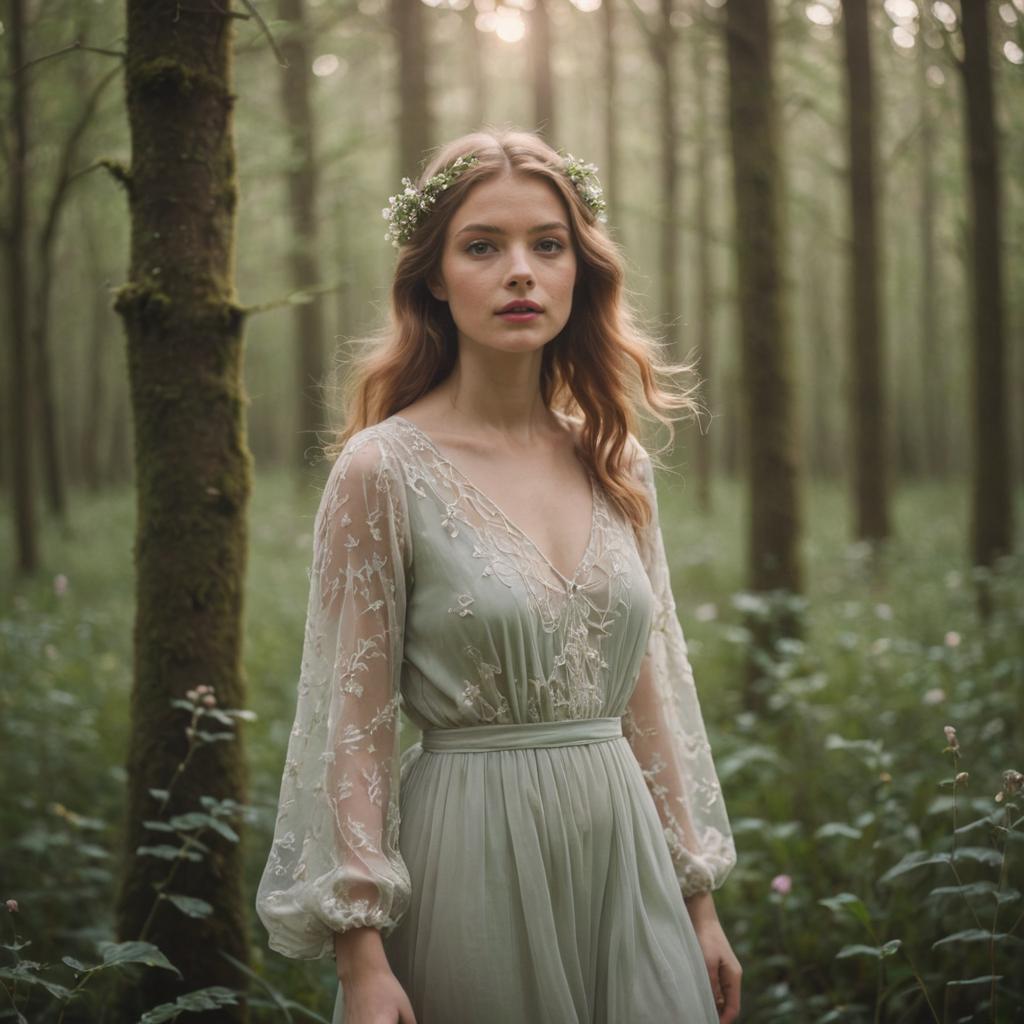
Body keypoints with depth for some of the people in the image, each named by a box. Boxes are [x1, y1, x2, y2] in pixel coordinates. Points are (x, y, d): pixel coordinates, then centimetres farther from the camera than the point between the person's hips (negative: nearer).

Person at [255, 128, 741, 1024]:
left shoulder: (617, 464, 5)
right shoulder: (384, 469, -10)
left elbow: (650, 691, 11)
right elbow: (352, 721, -10)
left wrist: (699, 901, 11)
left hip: (623, 849, 5)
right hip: (473, 861, -4)